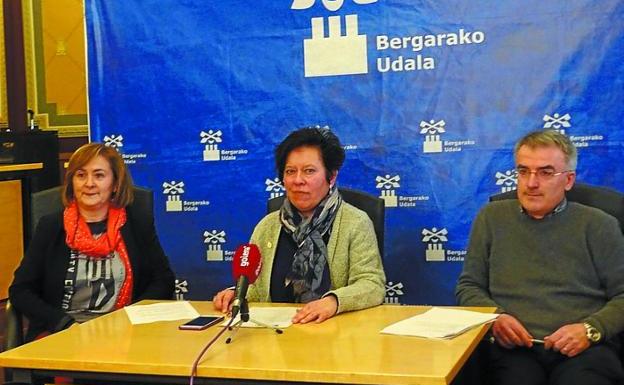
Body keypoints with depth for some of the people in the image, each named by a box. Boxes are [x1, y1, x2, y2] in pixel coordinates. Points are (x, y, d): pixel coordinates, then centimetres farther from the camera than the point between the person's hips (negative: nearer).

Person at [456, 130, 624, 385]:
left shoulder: (598, 225, 10)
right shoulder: (492, 218, 16)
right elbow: (468, 287, 18)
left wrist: (590, 330, -9)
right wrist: (495, 316, -2)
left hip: (583, 349, 0)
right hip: (514, 348, 0)